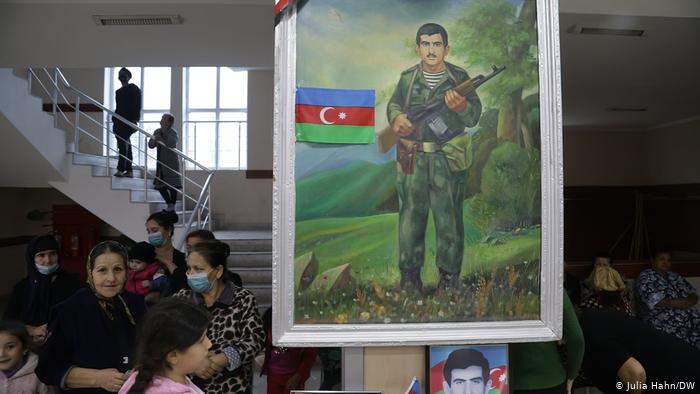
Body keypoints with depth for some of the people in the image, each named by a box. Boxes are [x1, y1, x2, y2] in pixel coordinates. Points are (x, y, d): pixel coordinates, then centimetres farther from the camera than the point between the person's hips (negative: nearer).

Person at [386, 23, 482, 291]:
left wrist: (461, 106, -27)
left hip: (449, 160, -1)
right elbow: (393, 104, 18)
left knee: (449, 217, 6)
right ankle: (410, 274, 22)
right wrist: (396, 117, -5)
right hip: (413, 159, 2)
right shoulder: (407, 78, 5)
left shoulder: (459, 77, 0)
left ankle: (449, 275, 21)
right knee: (411, 214, 8)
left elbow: (474, 117, -5)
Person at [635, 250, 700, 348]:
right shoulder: (645, 277, 1)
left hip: (687, 315, 6)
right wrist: (684, 302, -4)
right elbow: (654, 301, -11)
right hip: (659, 317, -6)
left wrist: (689, 302, -8)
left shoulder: (675, 276, 22)